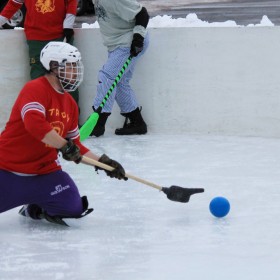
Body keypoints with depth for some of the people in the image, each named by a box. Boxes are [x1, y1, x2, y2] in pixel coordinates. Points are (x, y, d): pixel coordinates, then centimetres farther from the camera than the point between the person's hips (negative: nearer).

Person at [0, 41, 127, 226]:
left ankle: (34, 208, 17)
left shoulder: (70, 104, 11)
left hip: (44, 171, 7)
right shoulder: (35, 89, -15)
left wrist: (103, 162, 6)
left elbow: (74, 146, 16)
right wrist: (65, 146, -30)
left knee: (72, 207, -12)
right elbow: (34, 124, -31)